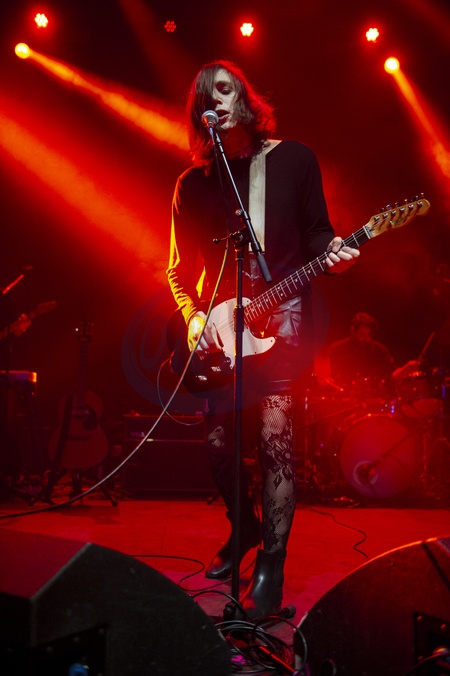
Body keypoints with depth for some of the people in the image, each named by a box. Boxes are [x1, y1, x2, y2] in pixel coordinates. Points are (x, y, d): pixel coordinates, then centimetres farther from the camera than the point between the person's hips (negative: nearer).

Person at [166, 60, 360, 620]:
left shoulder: (292, 158, 5)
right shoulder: (194, 182, 10)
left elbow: (317, 231, 6)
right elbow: (179, 268, 11)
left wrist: (331, 252, -16)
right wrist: (194, 317, -4)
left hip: (282, 315, -3)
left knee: (274, 436, -12)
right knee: (218, 441, 5)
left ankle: (271, 566, 4)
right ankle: (246, 527, 34)